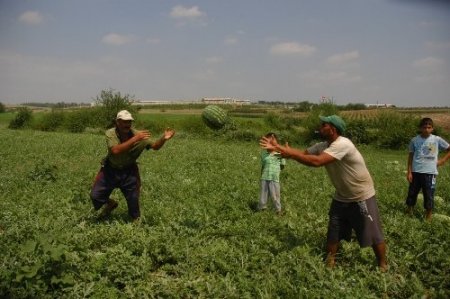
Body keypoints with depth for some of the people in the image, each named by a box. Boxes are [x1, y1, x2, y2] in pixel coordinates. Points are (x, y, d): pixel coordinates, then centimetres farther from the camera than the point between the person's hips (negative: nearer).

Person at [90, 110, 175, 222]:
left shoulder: (138, 135, -16)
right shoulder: (110, 133, -21)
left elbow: (154, 146, -9)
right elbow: (116, 150, -37)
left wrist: (163, 139, -31)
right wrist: (135, 139, -44)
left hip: (129, 172, 1)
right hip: (110, 170, 0)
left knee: (133, 199, 6)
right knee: (95, 196, 0)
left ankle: (136, 219, 36)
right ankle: (110, 203, 33)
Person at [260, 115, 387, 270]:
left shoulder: (343, 144, -31)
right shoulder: (323, 146, -4)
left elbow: (317, 161, -41)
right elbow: (303, 154, -5)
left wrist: (290, 154, -35)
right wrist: (278, 147, -18)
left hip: (362, 198, -7)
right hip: (341, 198, 7)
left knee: (373, 235, 7)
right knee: (333, 233, 13)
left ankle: (383, 266, 27)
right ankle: (329, 263, 28)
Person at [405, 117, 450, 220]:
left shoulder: (437, 140, -5)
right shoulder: (414, 140, -2)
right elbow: (411, 156, 4)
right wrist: (409, 172, 0)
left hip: (430, 173, -1)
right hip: (416, 172, 1)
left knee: (429, 196, 5)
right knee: (412, 193, 11)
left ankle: (428, 217, 20)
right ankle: (409, 212, 30)